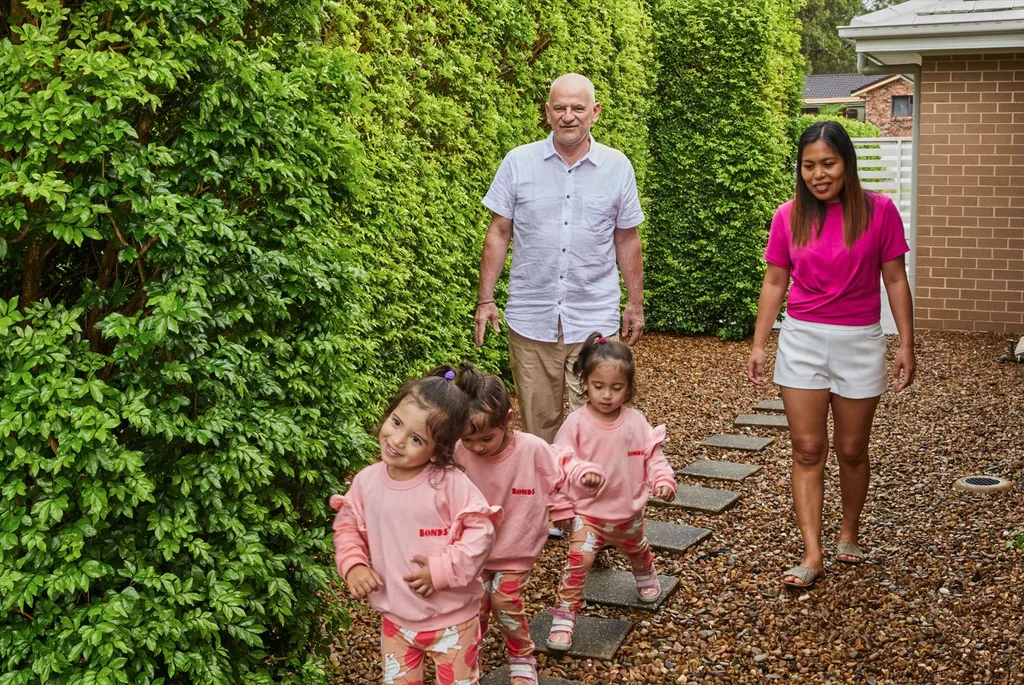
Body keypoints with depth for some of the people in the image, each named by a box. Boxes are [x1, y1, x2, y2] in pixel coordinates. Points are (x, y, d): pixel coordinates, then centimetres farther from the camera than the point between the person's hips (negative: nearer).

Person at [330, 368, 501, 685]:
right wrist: (352, 565, -12)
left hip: (452, 618, -3)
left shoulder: (450, 483, -22)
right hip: (396, 619, 4)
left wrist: (443, 569, -25)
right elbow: (348, 526, 4)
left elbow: (480, 529, -18)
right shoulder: (367, 481, -9)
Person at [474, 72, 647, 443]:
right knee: (538, 423, 9)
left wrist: (635, 304, 11)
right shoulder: (518, 162, 1)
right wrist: (485, 300, 0)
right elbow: (498, 233, 4)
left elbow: (626, 239, 10)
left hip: (594, 320, 0)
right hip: (530, 319, 0)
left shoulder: (617, 166, 3)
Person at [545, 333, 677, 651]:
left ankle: (646, 578, 62)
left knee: (638, 551, 30)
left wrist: (663, 480, -20)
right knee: (577, 562, -19)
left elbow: (652, 455, -3)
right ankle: (563, 618, -9)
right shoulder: (577, 423, -19)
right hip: (588, 513, -4)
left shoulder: (636, 421, -11)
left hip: (629, 511, 4)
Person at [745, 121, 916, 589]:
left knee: (851, 450, 10)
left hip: (859, 343, -1)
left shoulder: (879, 211, -6)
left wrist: (906, 345, -2)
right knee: (807, 450, 0)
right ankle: (812, 555, 3)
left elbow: (895, 280, -1)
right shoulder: (789, 217, -1)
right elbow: (774, 283, 5)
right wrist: (758, 345, 3)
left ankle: (849, 534, 32)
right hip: (802, 341, 1)